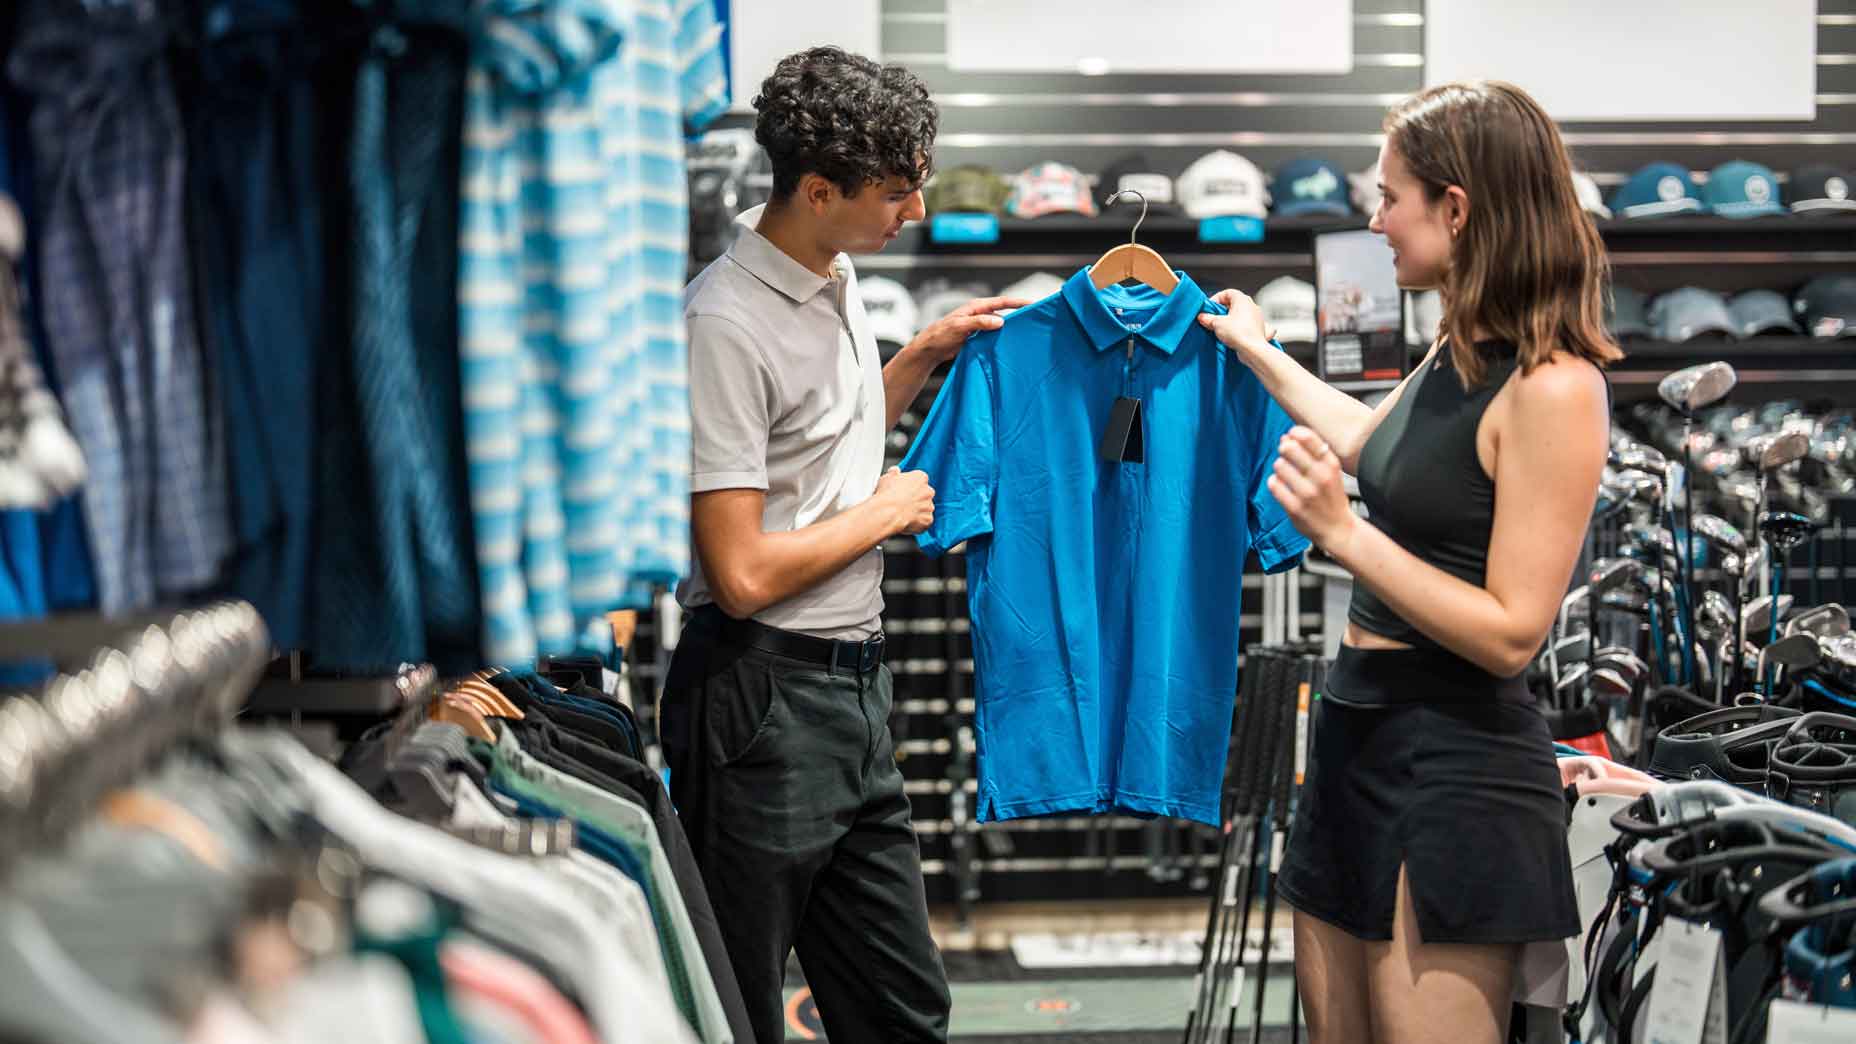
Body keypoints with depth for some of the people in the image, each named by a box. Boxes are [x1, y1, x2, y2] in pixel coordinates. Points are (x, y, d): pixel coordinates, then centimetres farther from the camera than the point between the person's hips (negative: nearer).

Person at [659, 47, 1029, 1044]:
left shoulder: (837, 277, 9)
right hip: (764, 705, -9)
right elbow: (742, 574, -23)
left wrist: (923, 354, 14)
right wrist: (887, 510, -9)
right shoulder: (728, 325, -20)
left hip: (854, 692, 9)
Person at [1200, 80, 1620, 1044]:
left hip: (1453, 769, -9)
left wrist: (1342, 534, -22)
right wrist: (1257, 352, 44)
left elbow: (1511, 632, -21)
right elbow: (1367, 441, 33)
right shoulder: (1458, 356, 9)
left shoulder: (1550, 387, -19)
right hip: (1359, 736, 9)